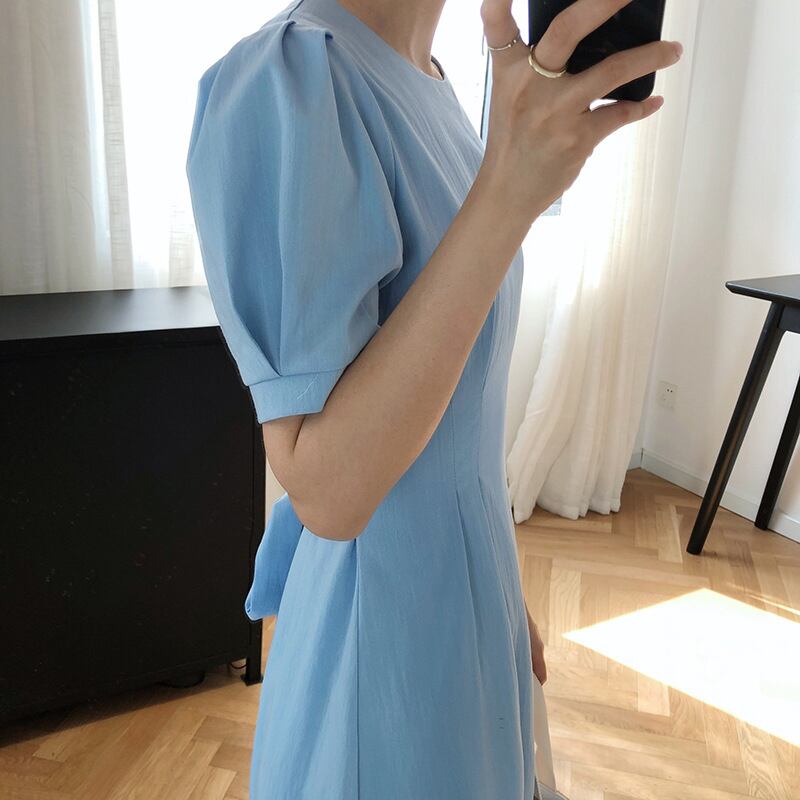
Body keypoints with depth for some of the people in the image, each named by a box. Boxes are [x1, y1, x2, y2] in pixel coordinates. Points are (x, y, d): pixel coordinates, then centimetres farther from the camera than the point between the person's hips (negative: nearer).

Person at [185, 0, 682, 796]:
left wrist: (504, 591, 15)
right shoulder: (281, 85, -22)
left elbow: (455, 399, 8)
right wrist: (510, 189, -32)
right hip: (382, 616, -8)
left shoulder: (425, 94, 4)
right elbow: (325, 491, -27)